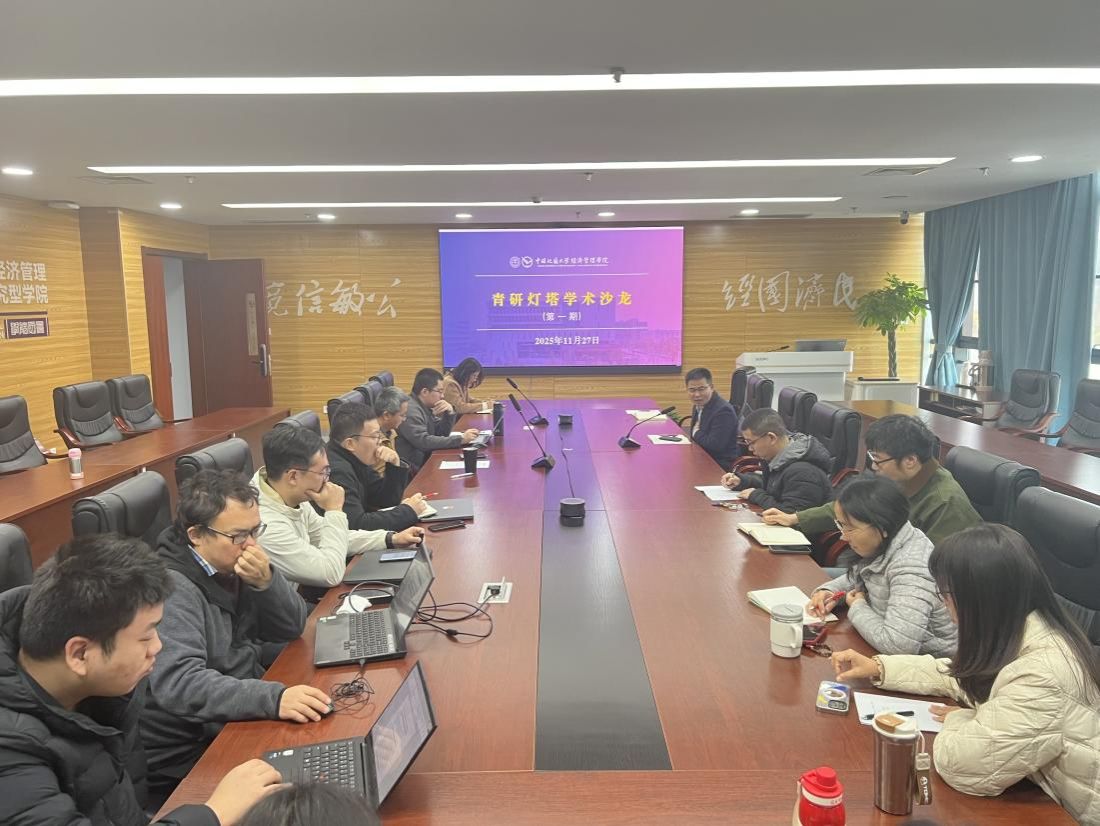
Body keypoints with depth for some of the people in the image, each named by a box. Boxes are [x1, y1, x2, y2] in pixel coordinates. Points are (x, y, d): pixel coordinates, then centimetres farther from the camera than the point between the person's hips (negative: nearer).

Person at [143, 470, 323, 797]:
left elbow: (292, 628, 2)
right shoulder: (172, 588, -24)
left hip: (240, 717, 8)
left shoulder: (234, 562, 0)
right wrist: (273, 698, -46)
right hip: (188, 755, -8)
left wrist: (266, 582, -18)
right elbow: (178, 682, -36)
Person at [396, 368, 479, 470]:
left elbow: (441, 435, 15)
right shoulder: (410, 410, -19)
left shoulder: (425, 407, 10)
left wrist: (450, 412, -2)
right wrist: (461, 439, -22)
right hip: (412, 471, -9)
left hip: (425, 463, 9)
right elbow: (424, 442, -27)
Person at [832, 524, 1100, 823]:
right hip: (1036, 789, 7)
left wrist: (959, 720, -11)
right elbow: (957, 674, 12)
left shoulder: (1042, 676, -34)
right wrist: (878, 667, 5)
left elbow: (959, 764, -31)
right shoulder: (1015, 630, -6)